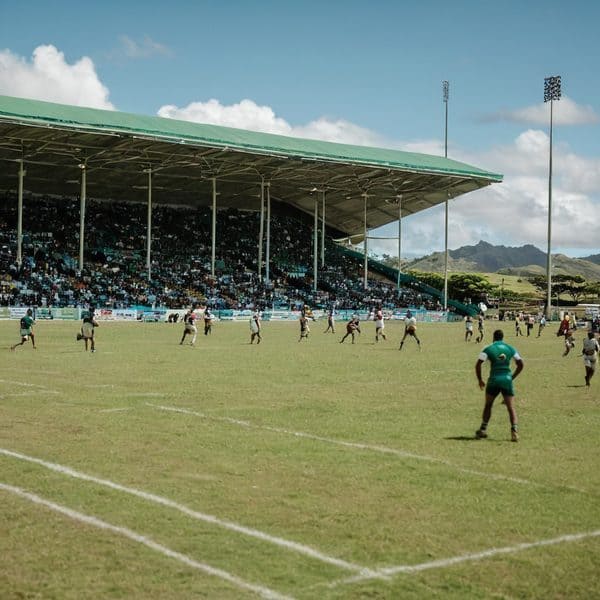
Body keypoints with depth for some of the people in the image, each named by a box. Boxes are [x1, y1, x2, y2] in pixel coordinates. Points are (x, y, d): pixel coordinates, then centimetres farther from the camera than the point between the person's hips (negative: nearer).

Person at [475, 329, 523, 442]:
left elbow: (478, 365, -6)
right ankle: (514, 431, -12)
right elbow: (520, 364, 9)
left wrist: (480, 380, 5)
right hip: (507, 380, 1)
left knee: (488, 405, 17)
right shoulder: (510, 349, 8)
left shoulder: (488, 349, 0)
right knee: (511, 408, 2)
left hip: (494, 380, -1)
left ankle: (483, 430, 20)